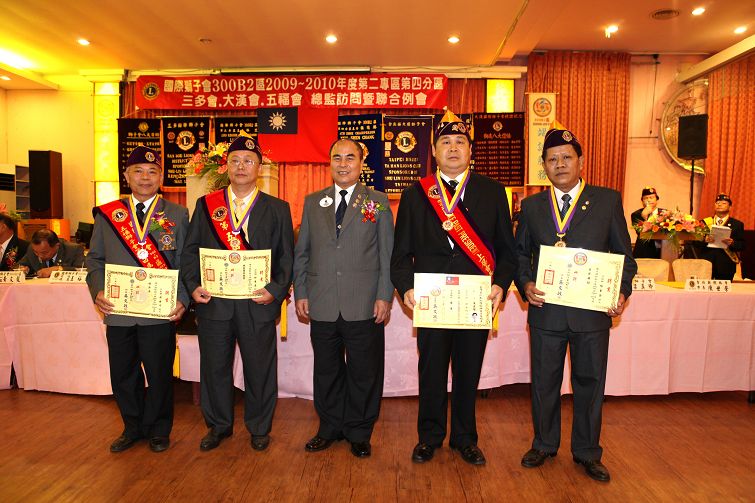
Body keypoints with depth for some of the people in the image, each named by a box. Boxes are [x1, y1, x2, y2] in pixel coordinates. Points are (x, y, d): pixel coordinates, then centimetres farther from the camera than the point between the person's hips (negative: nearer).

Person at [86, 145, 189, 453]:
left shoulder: (177, 215, 3)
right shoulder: (107, 214, 9)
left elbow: (186, 262, 0)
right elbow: (95, 259, 11)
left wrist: (182, 300, -10)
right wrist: (98, 292, -5)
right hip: (118, 311, 3)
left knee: (159, 373, 8)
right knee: (122, 374, 13)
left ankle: (158, 430, 28)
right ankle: (133, 428, 34)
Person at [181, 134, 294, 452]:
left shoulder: (277, 209, 5)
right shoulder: (205, 205, 9)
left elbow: (286, 256, 1)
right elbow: (190, 250, 7)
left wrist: (276, 291, -12)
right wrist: (193, 286, -7)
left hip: (258, 302, -1)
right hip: (213, 301, 2)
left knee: (259, 368, 9)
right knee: (214, 367, 13)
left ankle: (259, 427, 29)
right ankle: (218, 425, 33)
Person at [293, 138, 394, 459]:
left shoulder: (378, 202, 4)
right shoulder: (313, 202, 10)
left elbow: (387, 254, 1)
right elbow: (301, 252, 11)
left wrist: (384, 297, -5)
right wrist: (300, 293, 5)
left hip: (364, 307, -2)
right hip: (322, 306, 2)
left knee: (363, 373, 8)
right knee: (326, 371, 14)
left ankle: (359, 433, 27)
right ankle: (330, 428, 33)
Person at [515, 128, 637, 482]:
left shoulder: (608, 200, 3)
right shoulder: (531, 206, 7)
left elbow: (624, 253, 5)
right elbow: (520, 252, 10)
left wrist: (623, 291, -8)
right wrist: (525, 284, -7)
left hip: (593, 311, -1)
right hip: (546, 310, 1)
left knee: (590, 382, 12)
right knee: (544, 382, 13)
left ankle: (587, 452, 31)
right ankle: (544, 444, 33)